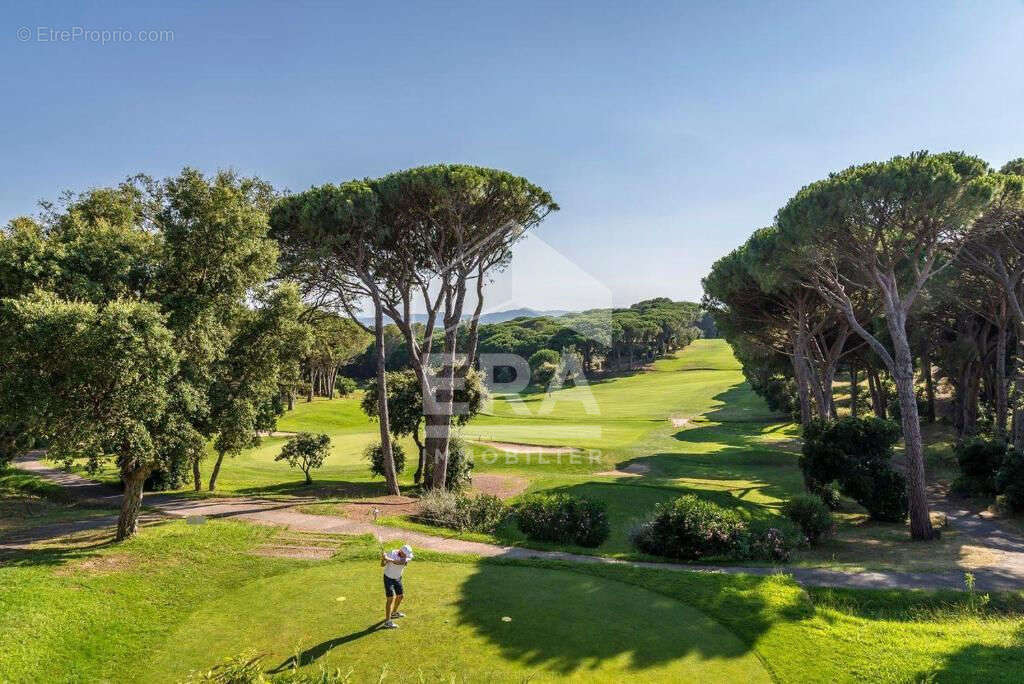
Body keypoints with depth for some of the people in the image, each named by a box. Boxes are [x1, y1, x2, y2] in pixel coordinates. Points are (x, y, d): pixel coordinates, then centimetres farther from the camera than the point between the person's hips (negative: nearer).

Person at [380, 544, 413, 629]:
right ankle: (387, 622, -13)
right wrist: (383, 558, -49)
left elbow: (402, 562, -38)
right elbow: (382, 565, -28)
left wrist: (390, 560, -52)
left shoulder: (408, 556, -18)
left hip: (398, 578, 6)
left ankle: (394, 613, 43)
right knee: (390, 598, -14)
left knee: (400, 596, 18)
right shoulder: (392, 554, -27)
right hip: (389, 578, -6)